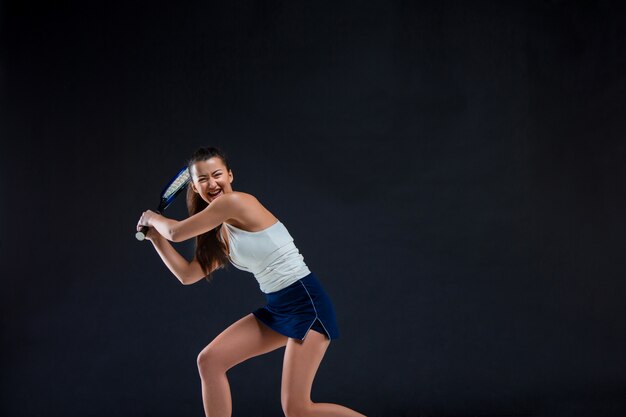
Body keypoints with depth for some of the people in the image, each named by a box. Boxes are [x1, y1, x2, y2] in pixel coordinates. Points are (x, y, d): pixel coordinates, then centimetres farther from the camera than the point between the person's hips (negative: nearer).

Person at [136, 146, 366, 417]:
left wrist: (153, 218, 14)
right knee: (210, 360, 6)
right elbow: (187, 275, 20)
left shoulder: (236, 201, -13)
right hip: (277, 308, 9)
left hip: (306, 303, -9)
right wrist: (155, 236, 17)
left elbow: (176, 232, -7)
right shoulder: (220, 234, 13)